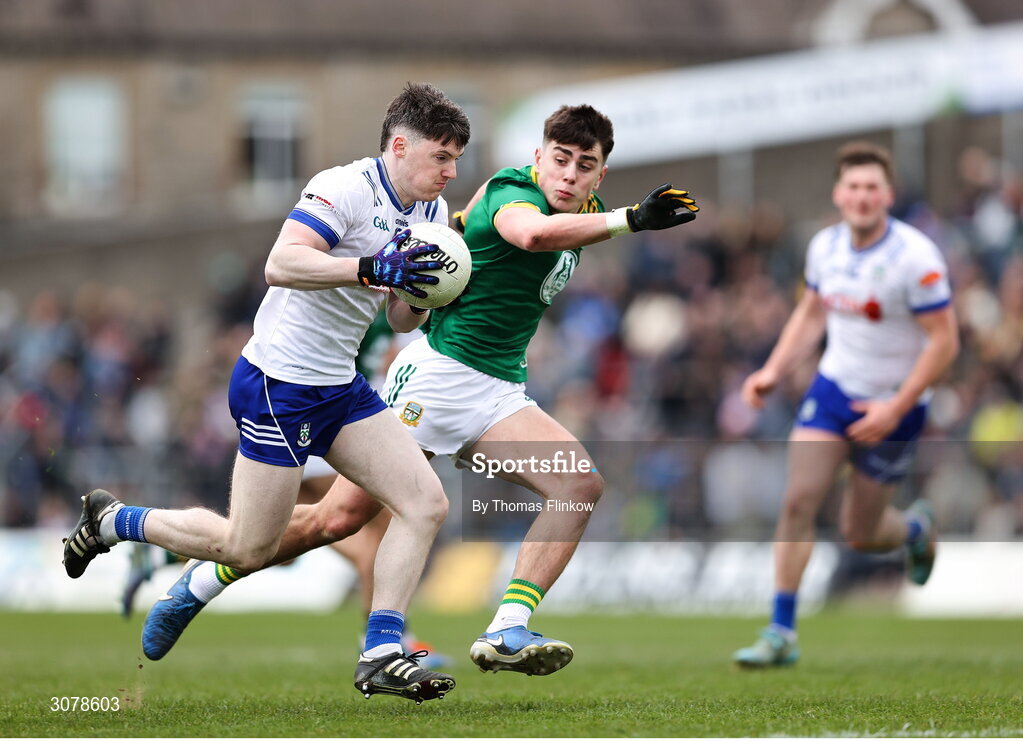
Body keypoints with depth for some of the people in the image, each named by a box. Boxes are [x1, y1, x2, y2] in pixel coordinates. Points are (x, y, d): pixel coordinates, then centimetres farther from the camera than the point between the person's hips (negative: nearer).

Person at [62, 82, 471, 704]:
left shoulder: (431, 210, 9)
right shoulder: (346, 188, -19)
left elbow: (402, 321, 15)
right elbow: (281, 264, -32)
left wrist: (420, 289, -7)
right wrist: (372, 268, -38)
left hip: (340, 387, 9)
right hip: (279, 384, -9)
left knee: (426, 503, -6)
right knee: (248, 550, -1)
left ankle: (381, 654, -3)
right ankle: (110, 521, 20)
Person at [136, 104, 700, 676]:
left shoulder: (581, 212, 11)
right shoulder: (514, 192, -15)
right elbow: (529, 231, -42)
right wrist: (630, 220, -46)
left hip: (501, 392, 7)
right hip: (439, 372, -7)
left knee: (582, 484, -18)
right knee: (339, 518, -5)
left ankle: (506, 634, -25)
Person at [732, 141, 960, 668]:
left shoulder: (916, 258, -20)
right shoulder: (825, 246, -2)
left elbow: (944, 342, -18)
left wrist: (895, 410, -22)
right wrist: (773, 372, 2)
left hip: (894, 404, -4)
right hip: (833, 387, 4)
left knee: (859, 535, 5)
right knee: (798, 502, -14)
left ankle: (915, 528, 42)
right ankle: (781, 634, -8)